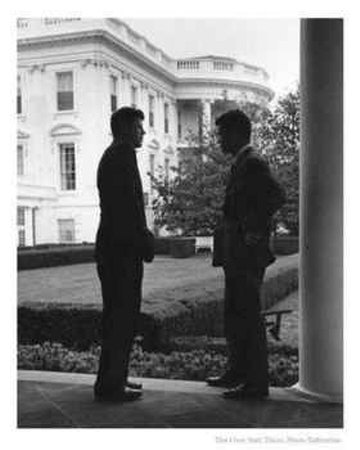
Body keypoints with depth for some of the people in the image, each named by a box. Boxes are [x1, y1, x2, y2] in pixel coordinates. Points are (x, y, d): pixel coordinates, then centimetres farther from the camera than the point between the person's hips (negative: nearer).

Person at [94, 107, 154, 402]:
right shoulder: (123, 154, -11)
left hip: (112, 245, 11)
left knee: (117, 314, 15)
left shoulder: (110, 156, 21)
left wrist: (142, 237, 16)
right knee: (123, 315, -5)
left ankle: (113, 378, 24)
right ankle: (110, 384, 1)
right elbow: (129, 203, -19)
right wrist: (144, 240, -13)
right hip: (123, 248, -11)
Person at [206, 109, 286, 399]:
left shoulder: (253, 163, -13)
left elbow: (277, 196, -26)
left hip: (247, 255, -10)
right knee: (234, 316, 18)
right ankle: (238, 373, 31)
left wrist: (256, 231, -20)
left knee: (248, 317, -4)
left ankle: (257, 384, 5)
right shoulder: (242, 164, 17)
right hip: (236, 255, 10)